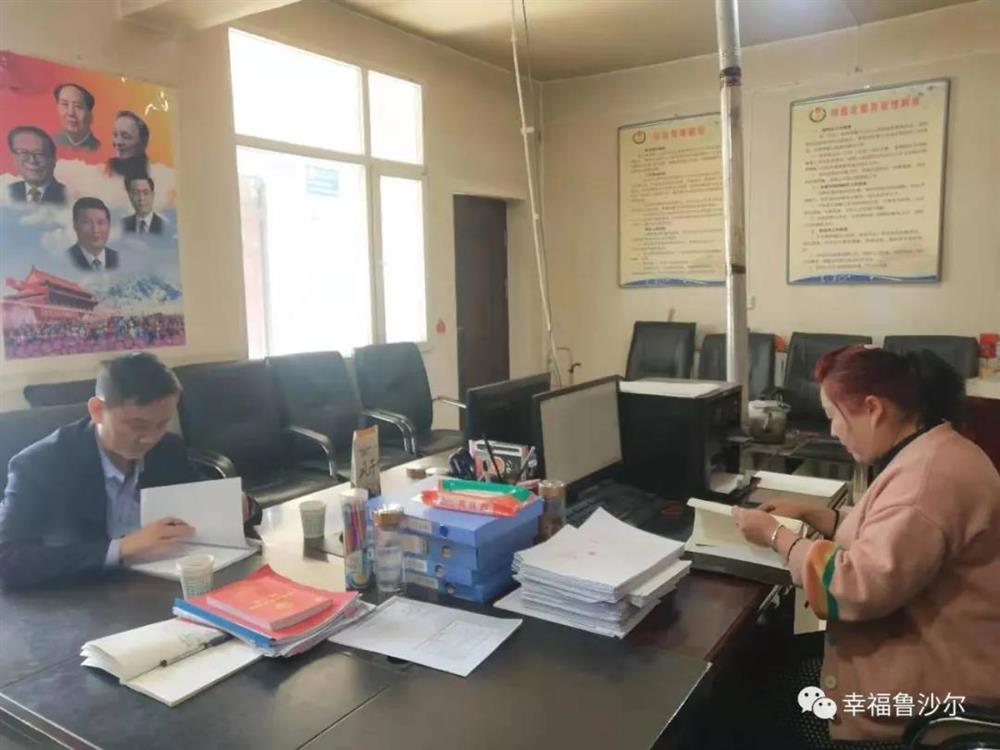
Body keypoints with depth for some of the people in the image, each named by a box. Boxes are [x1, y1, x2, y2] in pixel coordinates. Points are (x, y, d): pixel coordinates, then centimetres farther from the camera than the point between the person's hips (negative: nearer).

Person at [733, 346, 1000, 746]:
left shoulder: (930, 475, -28)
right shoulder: (924, 455, 6)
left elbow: (860, 588, -30)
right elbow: (884, 535, 19)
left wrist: (776, 536, -18)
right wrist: (811, 514, 6)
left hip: (934, 697, -9)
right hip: (908, 659, 9)